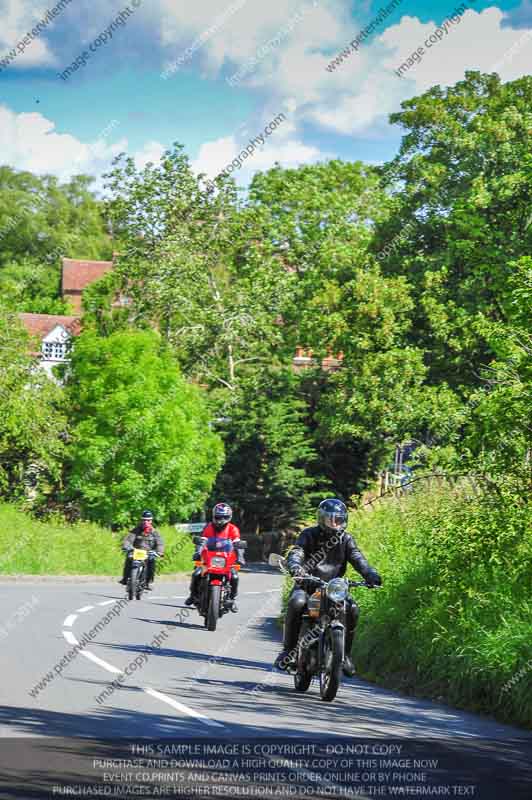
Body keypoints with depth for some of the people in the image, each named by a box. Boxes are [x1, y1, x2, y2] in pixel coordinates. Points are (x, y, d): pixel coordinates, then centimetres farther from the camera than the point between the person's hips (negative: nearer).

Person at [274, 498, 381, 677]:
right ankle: (288, 649, -19)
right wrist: (295, 567, -42)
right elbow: (296, 552, -17)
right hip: (307, 585, -2)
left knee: (352, 609, -23)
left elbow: (357, 558, -7)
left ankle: (345, 654, -6)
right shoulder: (309, 535, -1)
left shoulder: (346, 539, 7)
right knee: (296, 603, -33)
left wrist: (371, 574, -29)